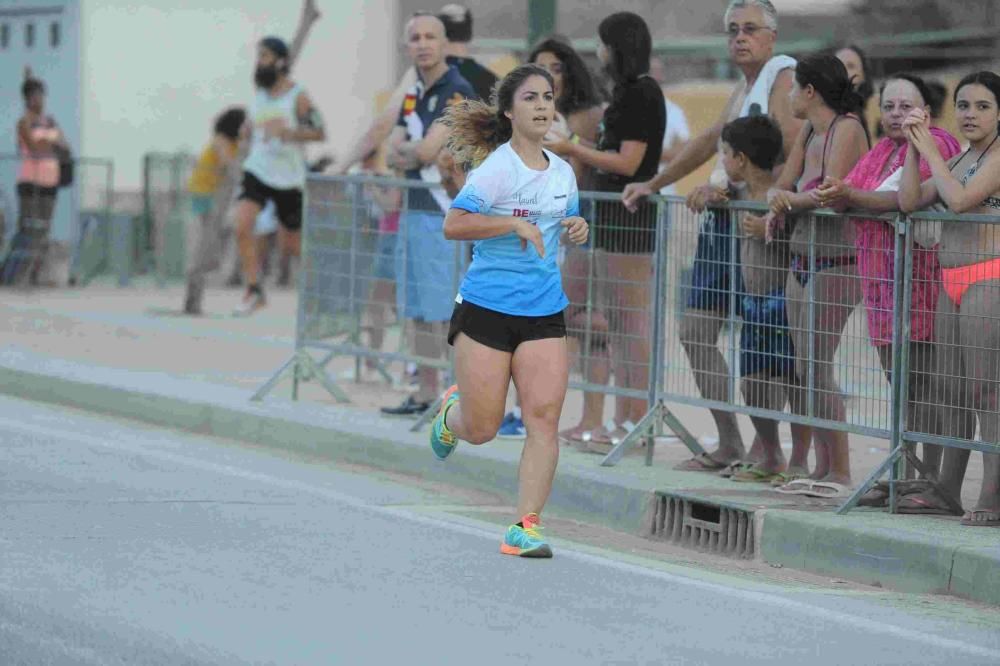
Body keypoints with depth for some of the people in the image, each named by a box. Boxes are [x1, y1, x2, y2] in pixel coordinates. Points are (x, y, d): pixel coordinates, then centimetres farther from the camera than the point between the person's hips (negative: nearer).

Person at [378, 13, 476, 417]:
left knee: (445, 313, -11)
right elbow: (394, 156, 10)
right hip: (414, 211, 9)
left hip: (445, 215, -9)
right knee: (419, 311, 12)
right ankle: (425, 393, 18)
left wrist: (408, 149, 3)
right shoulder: (413, 96, 16)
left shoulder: (457, 92, -10)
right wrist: (416, 151, -9)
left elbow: (426, 152, -17)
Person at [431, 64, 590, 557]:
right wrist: (514, 224, -26)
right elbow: (453, 225, -19)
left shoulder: (563, 173, 10)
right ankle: (451, 412, 38)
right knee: (481, 430, 1)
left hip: (544, 312, 5)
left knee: (544, 418, -10)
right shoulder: (496, 168, -10)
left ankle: (525, 526, -6)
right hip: (485, 309, -5)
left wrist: (577, 228, 5)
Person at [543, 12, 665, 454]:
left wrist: (572, 149, -11)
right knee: (619, 323, 12)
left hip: (631, 216, -10)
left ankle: (638, 424, -6)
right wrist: (570, 155, 16)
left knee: (633, 322, -8)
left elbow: (628, 162, -17)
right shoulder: (632, 92, 16)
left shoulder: (640, 94, -13)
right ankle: (623, 420, 16)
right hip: (618, 216, 10)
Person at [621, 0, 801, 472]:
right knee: (696, 331, 7)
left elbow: (791, 146, -20)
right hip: (721, 220, 10)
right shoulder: (744, 88, 23)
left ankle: (765, 449, -3)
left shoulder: (784, 75, -7)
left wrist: (728, 184, -22)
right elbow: (709, 142, 33)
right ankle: (729, 446, 11)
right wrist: (653, 184, 32)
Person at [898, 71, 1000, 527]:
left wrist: (930, 150, -8)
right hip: (952, 283, 9)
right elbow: (909, 201, 11)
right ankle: (947, 492, 19)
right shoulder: (960, 160, 18)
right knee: (950, 389, 11)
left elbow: (960, 198, -19)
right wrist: (914, 146, 3)